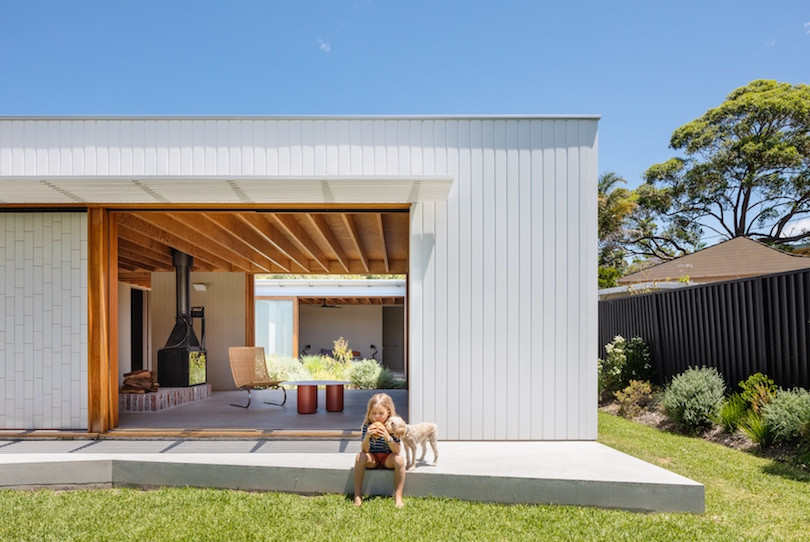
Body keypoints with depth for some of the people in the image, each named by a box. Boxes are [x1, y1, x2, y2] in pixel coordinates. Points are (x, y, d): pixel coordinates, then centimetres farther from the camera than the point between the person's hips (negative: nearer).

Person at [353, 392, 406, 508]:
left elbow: (397, 451, -21)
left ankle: (398, 495, -18)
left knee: (399, 459, -30)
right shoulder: (367, 426, -12)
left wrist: (387, 437, -38)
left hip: (388, 459, -1)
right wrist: (367, 436, -36)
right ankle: (357, 494, -16)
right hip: (372, 459, 1)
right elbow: (364, 450, -17)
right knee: (360, 457, -27)